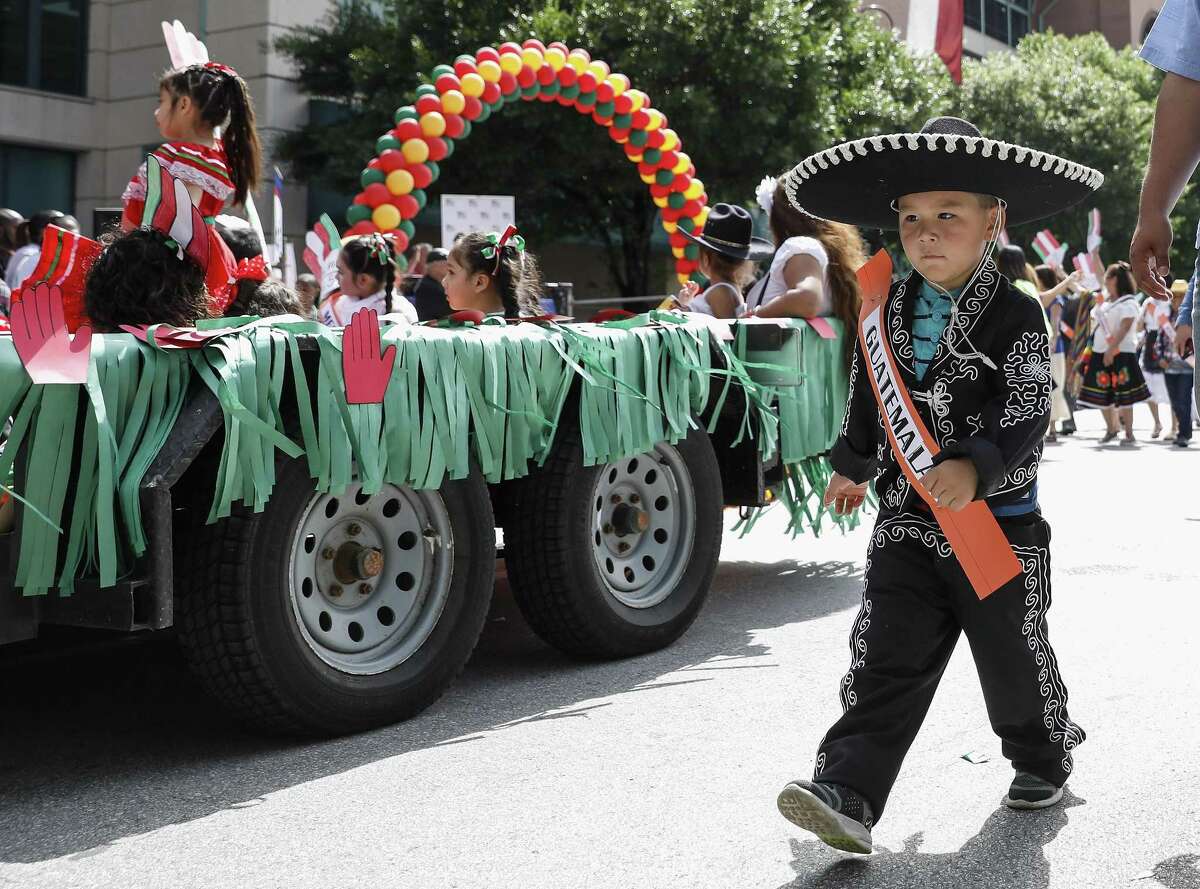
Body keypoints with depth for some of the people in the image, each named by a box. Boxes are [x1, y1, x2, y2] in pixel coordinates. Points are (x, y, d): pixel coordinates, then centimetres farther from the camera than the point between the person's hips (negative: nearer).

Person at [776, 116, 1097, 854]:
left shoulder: (1017, 317, -10)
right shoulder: (887, 315, 4)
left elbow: (1028, 421, -20)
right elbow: (867, 404, 20)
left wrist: (975, 467, -39)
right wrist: (852, 468, 33)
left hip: (1001, 529, -3)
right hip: (907, 526, 3)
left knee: (1016, 661, 12)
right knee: (885, 663, -7)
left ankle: (1043, 760, 39)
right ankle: (847, 794, -14)